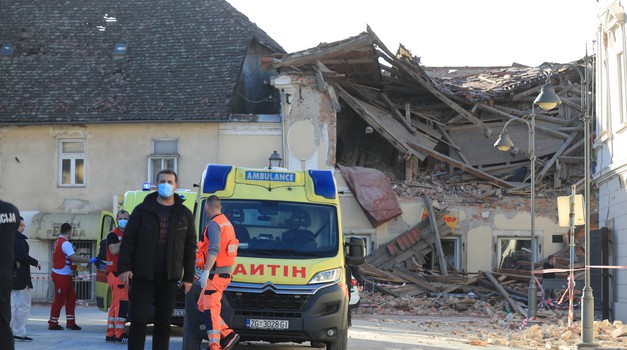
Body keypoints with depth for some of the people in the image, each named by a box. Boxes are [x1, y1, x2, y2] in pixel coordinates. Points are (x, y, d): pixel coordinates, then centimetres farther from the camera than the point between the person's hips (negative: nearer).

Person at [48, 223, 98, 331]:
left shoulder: (57, 242, 12)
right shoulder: (65, 243, -19)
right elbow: (74, 258, -28)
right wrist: (89, 260, -28)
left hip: (65, 276, 10)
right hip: (61, 276, -10)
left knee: (71, 298, 11)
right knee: (59, 300, -3)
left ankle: (70, 322, 14)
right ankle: (53, 323, 4)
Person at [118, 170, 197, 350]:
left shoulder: (184, 215, 9)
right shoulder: (143, 210, 3)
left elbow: (190, 247, 10)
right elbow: (128, 239, 1)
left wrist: (188, 277, 5)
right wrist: (124, 267, -7)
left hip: (169, 278, 2)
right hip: (143, 276, -2)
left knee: (163, 323, 5)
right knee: (138, 320, -4)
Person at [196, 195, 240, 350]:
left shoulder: (214, 224, -14)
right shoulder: (227, 223, 17)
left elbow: (214, 250, -25)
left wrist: (206, 271, -29)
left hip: (216, 273, -10)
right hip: (226, 272, 10)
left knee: (210, 308, -11)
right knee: (203, 305, 16)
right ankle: (228, 334, 12)